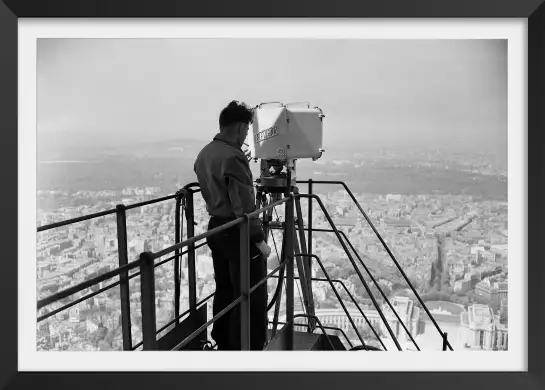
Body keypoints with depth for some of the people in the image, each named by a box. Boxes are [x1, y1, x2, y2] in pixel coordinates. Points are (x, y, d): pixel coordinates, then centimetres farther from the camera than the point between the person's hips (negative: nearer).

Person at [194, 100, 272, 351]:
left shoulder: (203, 154, 8)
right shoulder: (233, 157, -21)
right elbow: (244, 206, -23)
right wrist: (259, 239, -18)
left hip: (216, 228, 9)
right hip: (238, 233, -9)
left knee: (224, 290, 18)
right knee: (251, 296, 0)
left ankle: (223, 345, 29)